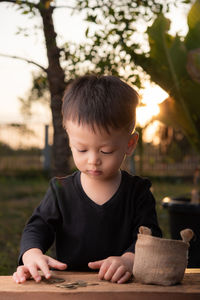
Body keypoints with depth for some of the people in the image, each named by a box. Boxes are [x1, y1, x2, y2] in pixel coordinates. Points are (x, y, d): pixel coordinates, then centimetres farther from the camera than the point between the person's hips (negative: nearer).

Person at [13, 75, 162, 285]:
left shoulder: (138, 192, 2)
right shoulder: (60, 191, 5)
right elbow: (38, 227, 3)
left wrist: (129, 259, -27)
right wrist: (32, 253, -21)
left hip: (121, 284, 0)